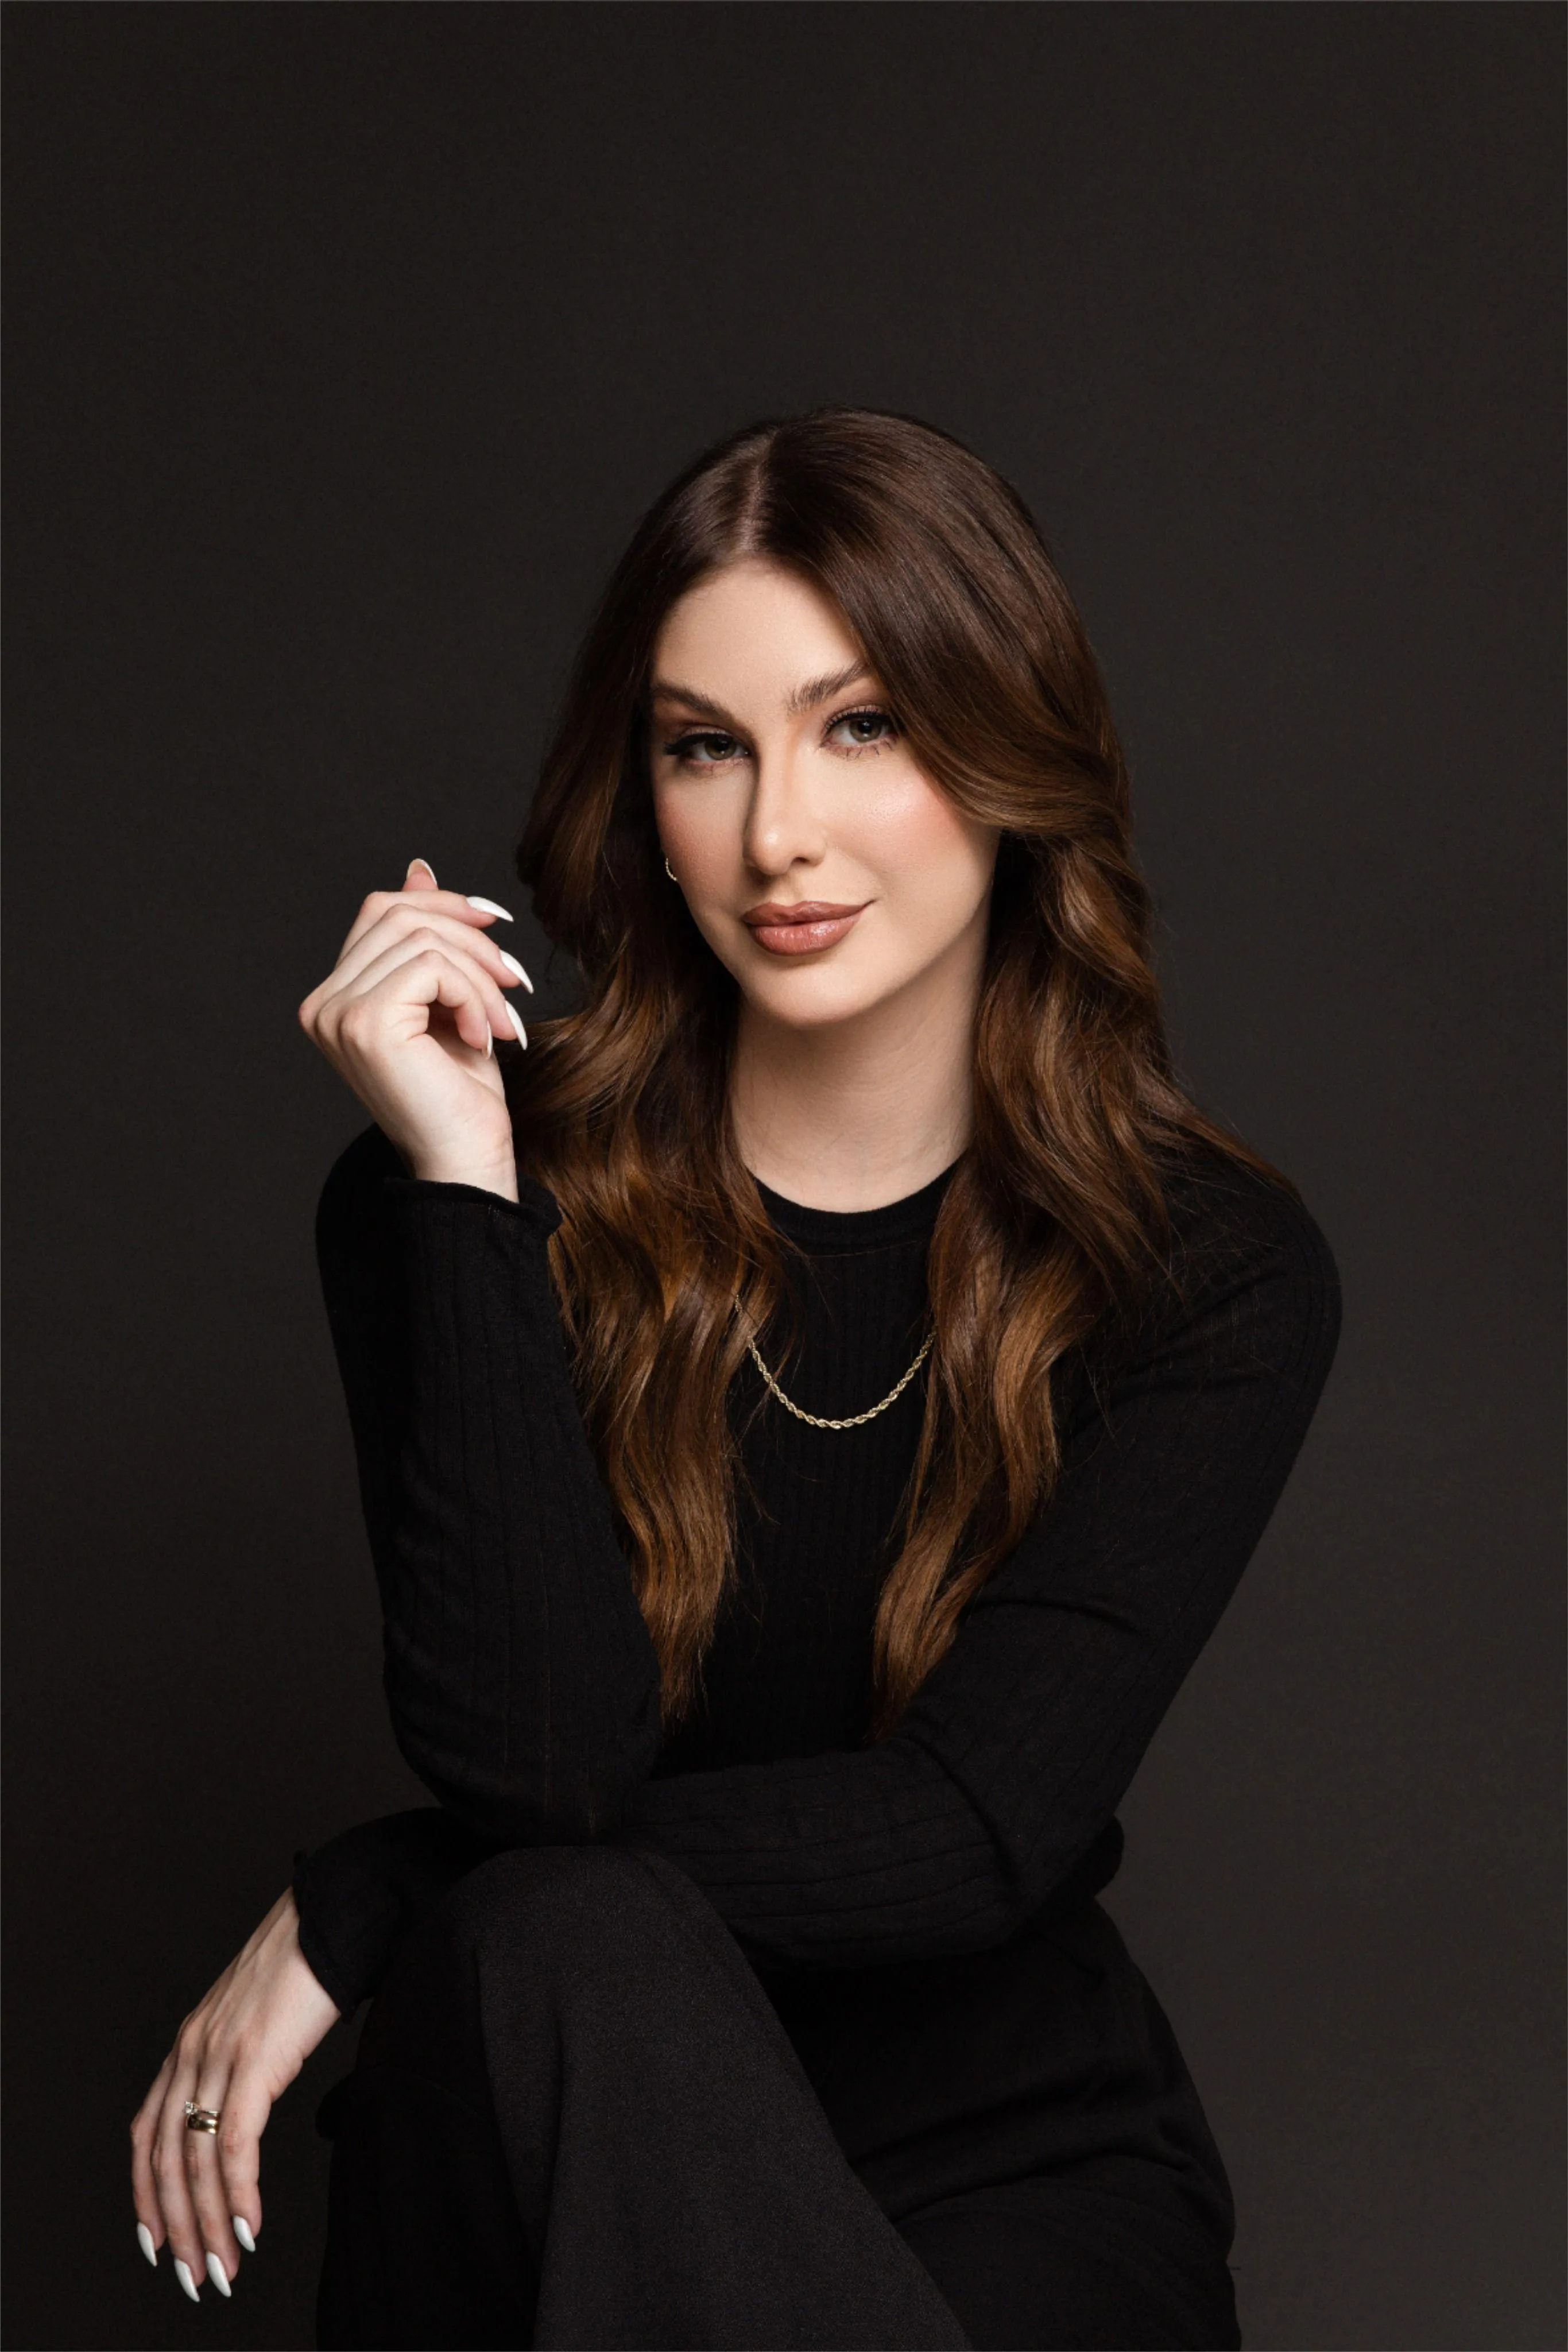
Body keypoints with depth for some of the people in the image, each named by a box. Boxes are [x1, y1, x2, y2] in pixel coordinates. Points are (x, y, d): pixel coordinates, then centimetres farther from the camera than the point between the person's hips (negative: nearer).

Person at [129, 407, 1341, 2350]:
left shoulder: (1214, 1272, -6)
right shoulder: (461, 1187, -6)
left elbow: (970, 1831, -14)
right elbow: (535, 1765, -18)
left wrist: (350, 1913, -13)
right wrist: (462, 1191, -22)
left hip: (1004, 2143, -1)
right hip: (558, 2159, 1)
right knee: (564, 1944, -34)